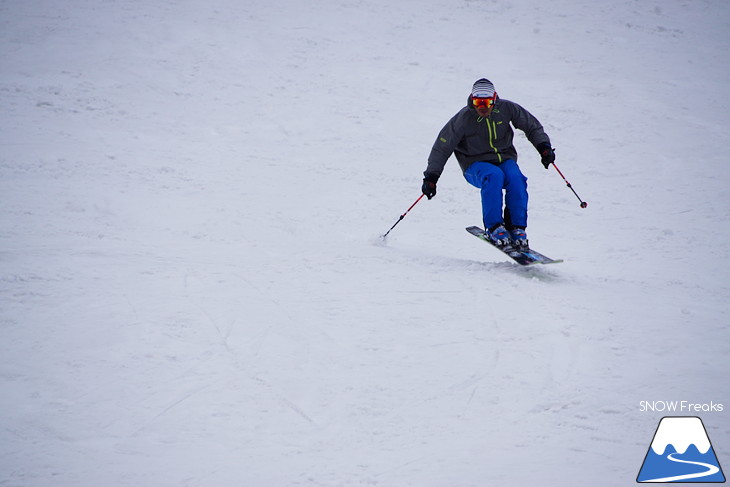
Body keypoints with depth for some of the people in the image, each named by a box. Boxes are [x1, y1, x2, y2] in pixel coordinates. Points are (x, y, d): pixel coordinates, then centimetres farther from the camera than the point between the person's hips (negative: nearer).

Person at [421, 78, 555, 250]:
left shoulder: (506, 109, -7)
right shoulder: (464, 118, -14)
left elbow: (532, 126, 8)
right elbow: (442, 147, -8)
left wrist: (544, 146, -7)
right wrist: (431, 176, -13)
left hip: (505, 159, 3)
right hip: (476, 165, -3)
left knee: (516, 178, -31)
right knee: (494, 176, -36)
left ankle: (517, 228, -19)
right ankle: (494, 227, -30)